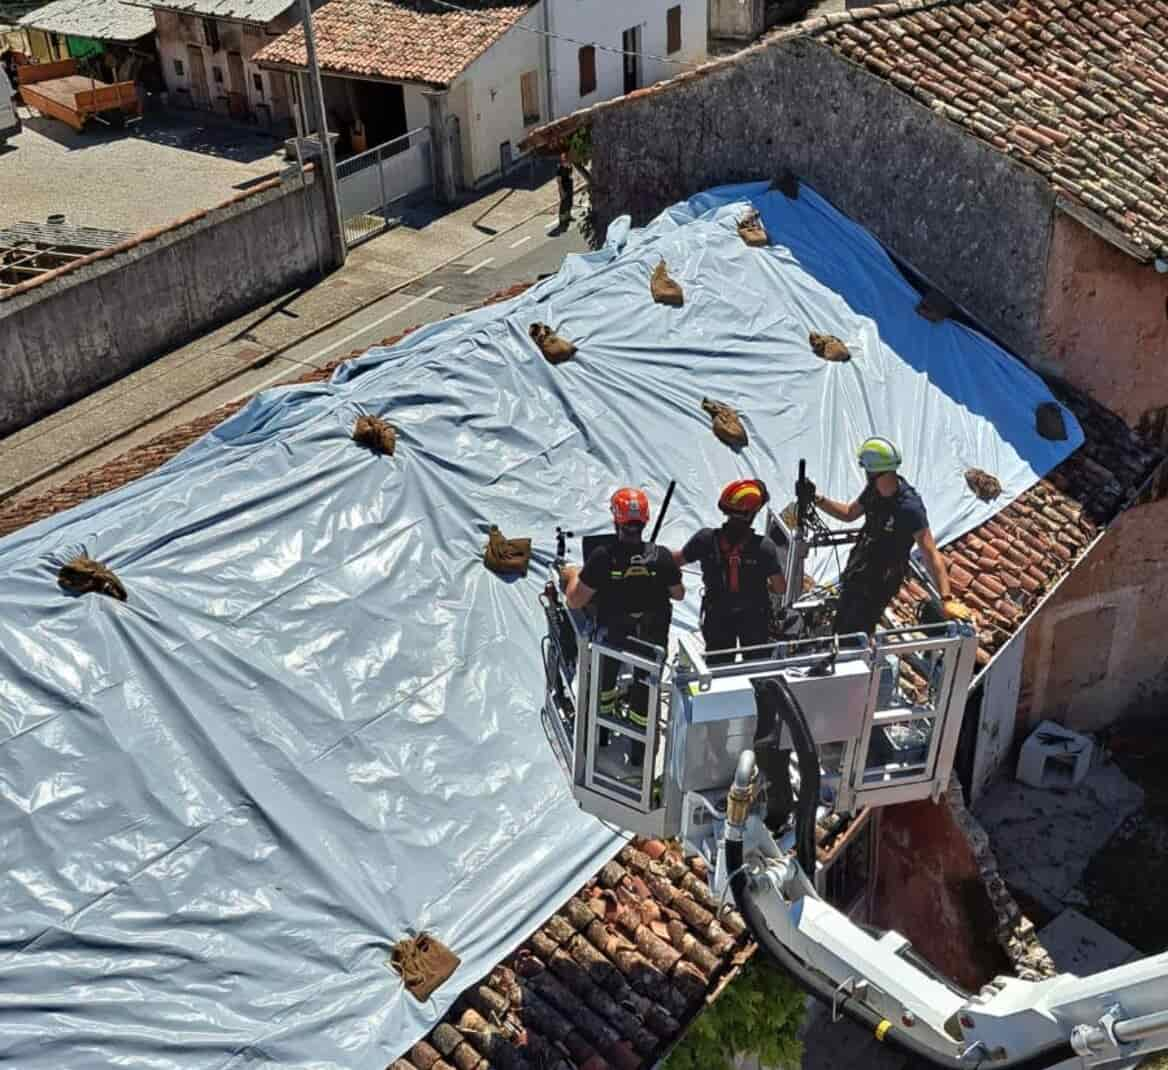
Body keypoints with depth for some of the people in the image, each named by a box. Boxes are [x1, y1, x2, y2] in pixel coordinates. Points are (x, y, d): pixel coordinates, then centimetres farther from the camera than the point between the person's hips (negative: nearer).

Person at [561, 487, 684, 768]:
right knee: (645, 689, 20)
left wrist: (573, 576, 0)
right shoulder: (661, 557, -21)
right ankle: (639, 753, 35)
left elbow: (575, 602, -20)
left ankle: (601, 731, 49)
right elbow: (679, 594, -4)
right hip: (653, 636, 1)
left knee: (603, 679, 29)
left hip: (612, 635, -1)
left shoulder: (602, 557, -27)